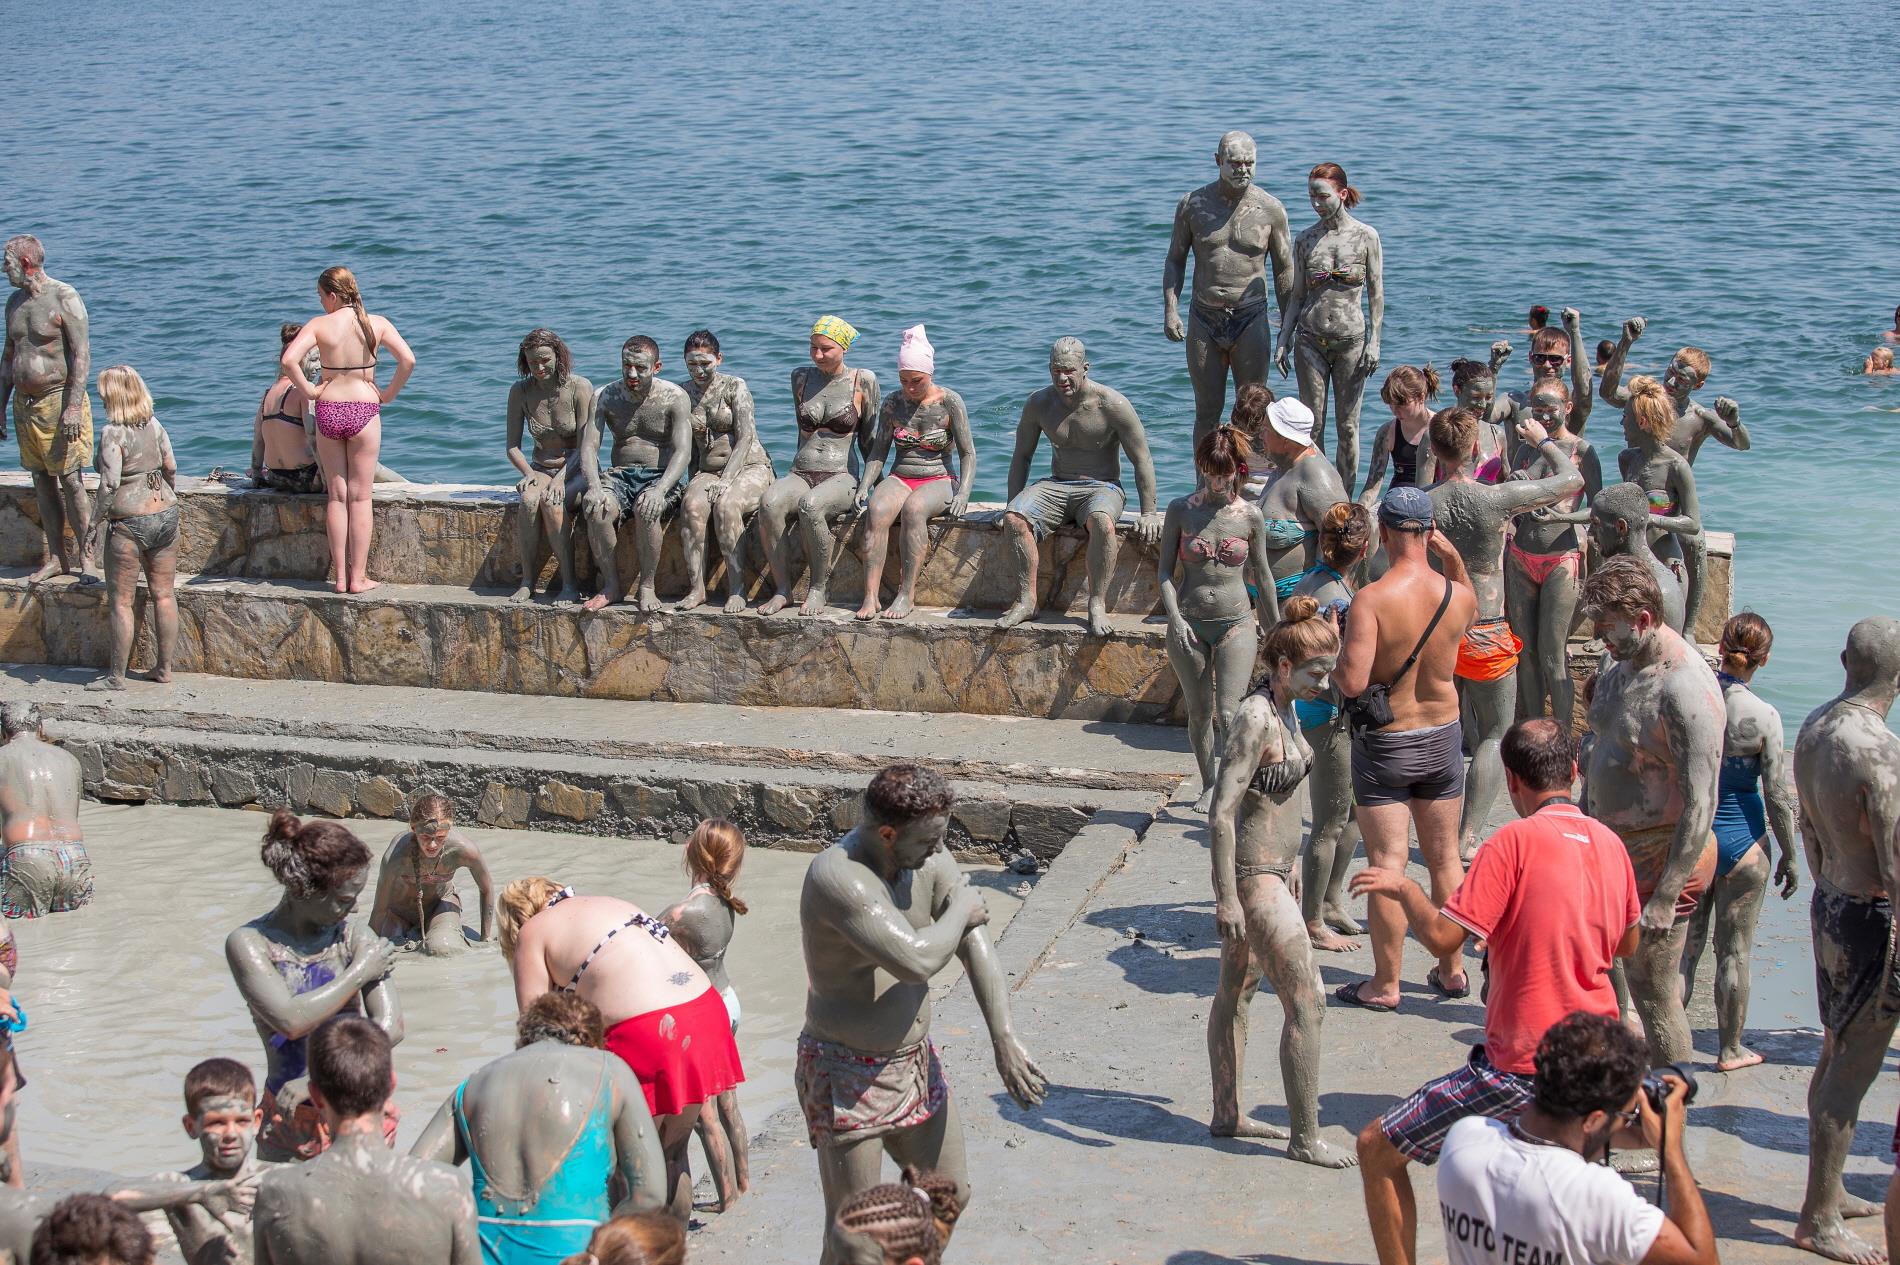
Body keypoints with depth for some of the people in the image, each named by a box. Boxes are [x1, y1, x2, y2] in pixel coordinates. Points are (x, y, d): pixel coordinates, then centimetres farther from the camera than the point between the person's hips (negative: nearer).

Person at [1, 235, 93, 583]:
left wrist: (74, 405, -20)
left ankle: (83, 557, 0)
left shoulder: (64, 297, -9)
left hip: (59, 398, -7)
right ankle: (56, 557, 12)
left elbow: (81, 354, -14)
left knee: (70, 479, -6)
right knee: (42, 481, 7)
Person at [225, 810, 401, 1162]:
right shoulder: (250, 943, -8)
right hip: (289, 1121, -1)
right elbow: (291, 1020, -20)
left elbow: (390, 1026, -11)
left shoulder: (356, 938, -3)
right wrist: (360, 972, -12)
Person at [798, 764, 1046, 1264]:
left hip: (915, 1062, 8)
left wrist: (1004, 1040, -12)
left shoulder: (928, 860, -4)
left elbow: (976, 946, -4)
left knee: (951, 1194, 21)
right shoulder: (838, 876, -28)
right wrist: (960, 911, -17)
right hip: (848, 1078, -8)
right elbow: (917, 959, -37)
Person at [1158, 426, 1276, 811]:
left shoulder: (1250, 515, -3)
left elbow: (1261, 574, 8)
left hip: (1236, 623, -1)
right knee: (1199, 713, 11)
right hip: (1189, 623, 1)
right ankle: (1209, 785, 30)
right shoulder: (1182, 510, -3)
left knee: (1228, 713, -12)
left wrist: (1274, 630, 14)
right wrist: (1175, 618, -12)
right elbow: (1165, 569, 1)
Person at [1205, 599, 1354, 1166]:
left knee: (1236, 990, 18)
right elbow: (1221, 814, -24)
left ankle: (1227, 1115, 30)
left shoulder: (1284, 708, 6)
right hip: (1254, 876, -10)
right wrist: (1226, 899, -24)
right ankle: (1305, 1139, 4)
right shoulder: (1255, 719, -22)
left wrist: (1288, 866, 24)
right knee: (1307, 1003, -4)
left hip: (1268, 868, 10)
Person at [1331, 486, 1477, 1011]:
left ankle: (1386, 984, 10)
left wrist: (1333, 664, -6)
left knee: (1387, 865, 3)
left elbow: (1352, 682, -26)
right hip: (1443, 738, 4)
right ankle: (1452, 969, 28)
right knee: (1445, 859, 16)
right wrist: (1455, 560, 8)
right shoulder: (1459, 595, -8)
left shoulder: (1372, 598, -22)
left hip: (1383, 745, -4)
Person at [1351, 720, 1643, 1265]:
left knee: (1376, 1149, 1)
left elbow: (1441, 936, -20)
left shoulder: (1514, 841, -16)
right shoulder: (1609, 842, 4)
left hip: (1522, 1067, -7)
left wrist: (1402, 887, -2)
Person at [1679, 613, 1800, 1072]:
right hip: (1739, 839, -3)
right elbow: (1778, 797, -11)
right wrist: (1789, 856, 2)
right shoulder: (1763, 717, -17)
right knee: (1734, 951, 12)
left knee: (1684, 944, 15)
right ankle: (1730, 1049, 25)